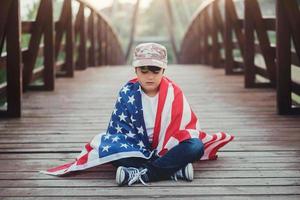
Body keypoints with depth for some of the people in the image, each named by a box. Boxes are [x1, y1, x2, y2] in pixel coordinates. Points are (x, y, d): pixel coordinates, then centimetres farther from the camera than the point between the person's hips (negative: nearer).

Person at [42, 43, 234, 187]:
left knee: (195, 147, -30)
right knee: (107, 144, -29)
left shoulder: (174, 93, -8)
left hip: (167, 149, -1)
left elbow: (187, 127, -5)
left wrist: (163, 151, -14)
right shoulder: (127, 93, -6)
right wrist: (145, 152, -18)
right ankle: (174, 170, -35)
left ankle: (139, 173, -35)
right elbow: (118, 129, -7)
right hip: (137, 148, 1)